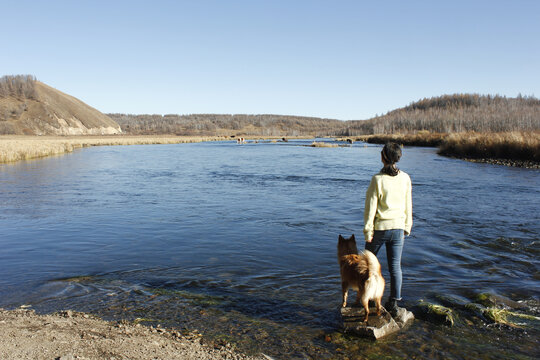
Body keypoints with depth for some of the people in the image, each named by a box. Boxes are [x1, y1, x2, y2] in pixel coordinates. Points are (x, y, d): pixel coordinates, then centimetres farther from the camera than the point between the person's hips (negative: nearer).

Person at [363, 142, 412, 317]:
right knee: (395, 266, 9)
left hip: (380, 227, -3)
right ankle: (393, 303, 13)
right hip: (398, 227, 3)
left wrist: (368, 231, -6)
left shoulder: (377, 179, -15)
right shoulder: (405, 178, -2)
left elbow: (370, 207, -13)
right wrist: (406, 228, 16)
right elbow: (408, 206, 5)